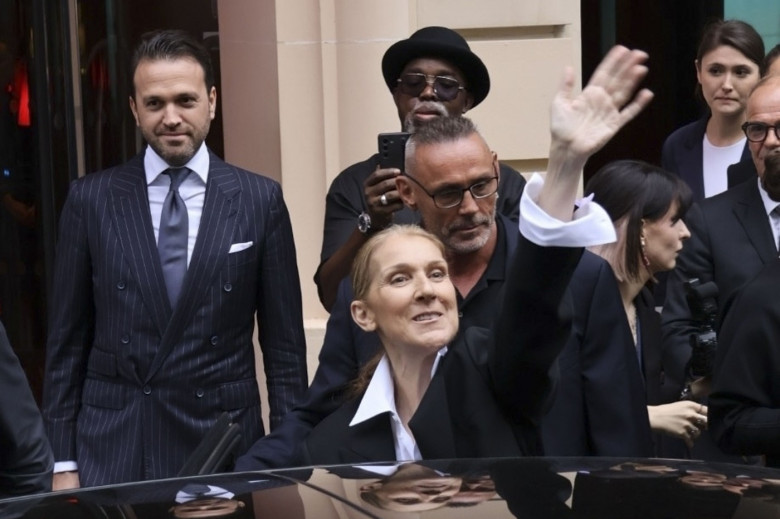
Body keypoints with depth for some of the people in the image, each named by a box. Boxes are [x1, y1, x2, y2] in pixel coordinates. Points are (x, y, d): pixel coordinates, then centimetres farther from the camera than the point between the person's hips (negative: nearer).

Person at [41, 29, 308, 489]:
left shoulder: (260, 200, 1)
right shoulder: (91, 199, 2)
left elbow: (284, 344, 4)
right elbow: (67, 341, 4)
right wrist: (64, 461, 1)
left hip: (225, 442, 0)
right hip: (113, 450, 0)